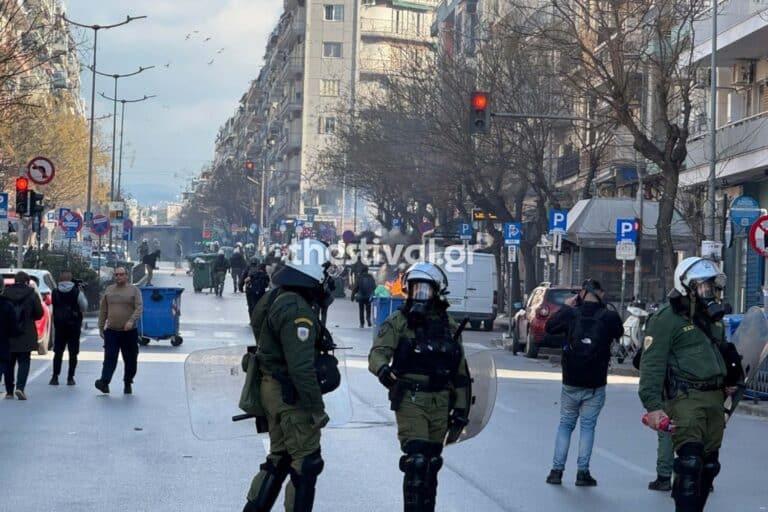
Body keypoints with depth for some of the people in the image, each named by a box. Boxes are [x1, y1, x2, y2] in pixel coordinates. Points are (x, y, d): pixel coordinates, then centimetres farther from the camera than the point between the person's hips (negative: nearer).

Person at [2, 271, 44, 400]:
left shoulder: (5, 294, -2)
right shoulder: (32, 295, -7)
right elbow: (39, 314, -3)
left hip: (8, 334, 2)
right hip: (25, 335, -2)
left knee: (9, 362, 12)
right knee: (24, 361, 3)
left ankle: (9, 391, 14)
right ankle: (20, 387, -15)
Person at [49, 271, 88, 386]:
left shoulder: (55, 293, -2)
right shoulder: (77, 292, -9)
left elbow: (54, 307, 5)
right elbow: (84, 307, -3)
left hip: (59, 326, 2)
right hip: (74, 325, -2)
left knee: (58, 352, 9)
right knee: (73, 353, 5)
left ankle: (55, 377, 6)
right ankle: (70, 378, 4)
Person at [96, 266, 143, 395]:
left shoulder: (134, 290, 2)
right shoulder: (108, 290, 12)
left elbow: (139, 308, -8)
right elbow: (103, 310, 15)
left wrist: (131, 321, -24)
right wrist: (101, 327, 10)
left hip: (129, 332, -1)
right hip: (111, 331, 1)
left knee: (130, 360, 5)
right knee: (109, 358, -9)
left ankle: (128, 383, 17)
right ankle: (104, 382, -18)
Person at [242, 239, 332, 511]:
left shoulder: (276, 297, 7)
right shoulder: (297, 310, -23)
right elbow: (301, 367, -27)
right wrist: (317, 408, -21)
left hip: (273, 388, 10)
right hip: (291, 395, -10)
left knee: (279, 457, 20)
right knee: (306, 462, 0)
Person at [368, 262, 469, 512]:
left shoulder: (448, 325, 11)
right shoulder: (399, 321, -2)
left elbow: (459, 370, 15)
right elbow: (377, 353, -14)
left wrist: (461, 406, 11)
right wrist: (383, 368, -37)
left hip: (440, 402, 5)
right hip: (410, 400, -5)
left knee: (431, 463, 11)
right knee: (417, 461, -13)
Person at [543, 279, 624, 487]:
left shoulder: (570, 314, -9)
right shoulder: (609, 317, -10)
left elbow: (549, 327, 8)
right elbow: (619, 332, 12)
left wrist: (565, 307, 16)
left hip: (571, 384, 1)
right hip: (596, 385, -1)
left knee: (565, 425, 13)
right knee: (588, 426, 7)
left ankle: (557, 470, 8)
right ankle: (582, 472, 2)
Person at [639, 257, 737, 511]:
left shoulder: (713, 317, 17)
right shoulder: (666, 318, -9)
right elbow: (652, 364, -15)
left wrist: (730, 381, 18)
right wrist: (653, 406, -23)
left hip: (714, 397, 8)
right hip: (685, 397, -8)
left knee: (709, 464, 12)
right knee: (690, 461, -16)